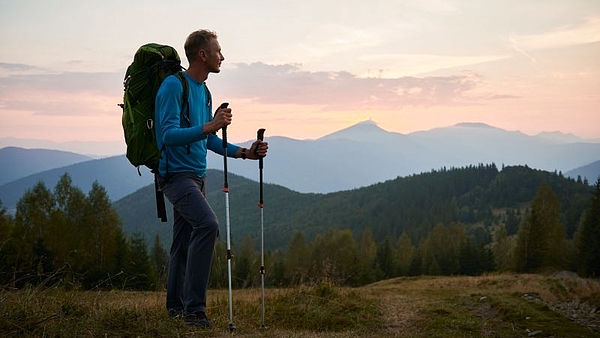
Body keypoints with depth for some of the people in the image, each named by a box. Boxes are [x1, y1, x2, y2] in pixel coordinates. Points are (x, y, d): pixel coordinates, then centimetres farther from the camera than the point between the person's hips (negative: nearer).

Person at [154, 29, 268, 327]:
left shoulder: (204, 92, 15)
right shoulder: (173, 86, -13)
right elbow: (168, 135, -22)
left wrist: (244, 152, 10)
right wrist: (209, 127, -33)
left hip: (196, 176, 9)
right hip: (176, 174, -9)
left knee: (184, 242, 14)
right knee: (207, 224, -26)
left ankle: (176, 306, 25)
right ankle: (194, 307, -23)